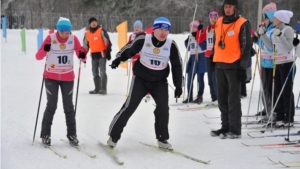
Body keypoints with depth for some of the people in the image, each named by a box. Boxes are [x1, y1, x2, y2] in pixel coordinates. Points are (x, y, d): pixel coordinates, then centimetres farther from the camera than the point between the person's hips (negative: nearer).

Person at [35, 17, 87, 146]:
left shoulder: (73, 39, -9)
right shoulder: (50, 38, -15)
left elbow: (81, 56, -8)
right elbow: (38, 57, -18)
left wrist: (83, 56, -32)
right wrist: (45, 50, -39)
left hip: (67, 77, 2)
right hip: (51, 77, -2)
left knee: (68, 106, 7)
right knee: (51, 105, -4)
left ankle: (72, 134, 15)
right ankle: (45, 134, 6)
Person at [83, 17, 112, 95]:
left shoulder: (101, 31, -4)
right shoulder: (87, 34, 12)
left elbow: (107, 42, -7)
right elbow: (85, 45, 21)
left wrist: (108, 52, -13)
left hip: (102, 53, -6)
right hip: (93, 55, 6)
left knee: (102, 72, -11)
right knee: (95, 73, 10)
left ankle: (103, 89, -12)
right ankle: (97, 89, 18)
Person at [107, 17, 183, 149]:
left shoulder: (171, 45, -11)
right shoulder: (143, 39, -18)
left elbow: (177, 65, -2)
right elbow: (128, 49, 0)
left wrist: (178, 85, -2)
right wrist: (118, 59, -4)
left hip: (160, 81, 2)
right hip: (141, 78, -2)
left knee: (163, 107, -9)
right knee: (130, 106, -8)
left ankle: (162, 138, 10)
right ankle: (113, 136, 2)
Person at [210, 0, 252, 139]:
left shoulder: (242, 24, -9)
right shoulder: (219, 22, 11)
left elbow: (246, 47, -9)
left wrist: (243, 67, -13)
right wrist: (213, 58, 20)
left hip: (233, 66, -7)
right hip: (219, 65, 7)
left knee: (233, 99, -5)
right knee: (222, 99, 12)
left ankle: (235, 129, 0)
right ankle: (226, 126, 21)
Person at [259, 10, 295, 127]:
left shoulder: (288, 30, -11)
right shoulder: (276, 30, 13)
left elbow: (289, 48, -18)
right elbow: (271, 46, 13)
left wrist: (280, 35, -27)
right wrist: (263, 34, 6)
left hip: (286, 63, -8)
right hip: (277, 63, 8)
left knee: (286, 91, -6)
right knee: (277, 91, 9)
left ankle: (289, 119, -3)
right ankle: (279, 117, 16)